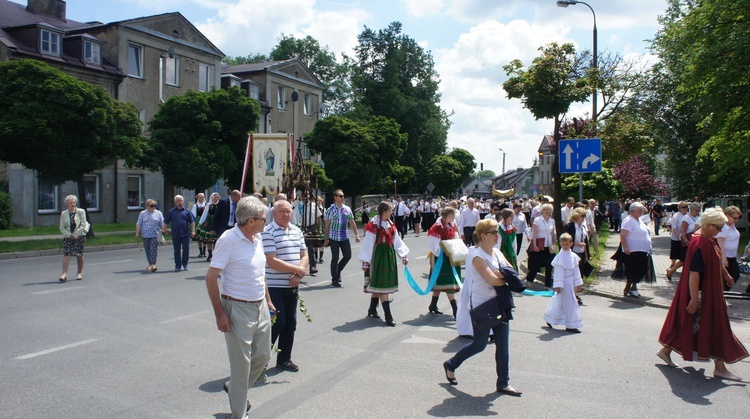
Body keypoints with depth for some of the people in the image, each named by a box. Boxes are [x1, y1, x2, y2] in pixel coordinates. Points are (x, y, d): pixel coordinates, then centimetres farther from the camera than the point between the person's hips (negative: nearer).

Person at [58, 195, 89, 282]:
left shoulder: (81, 212, -1)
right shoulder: (64, 214, 5)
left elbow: (83, 225, -6)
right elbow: (62, 228, 4)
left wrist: (75, 235, -12)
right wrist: (70, 235, -11)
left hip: (79, 236, -1)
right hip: (67, 237, 1)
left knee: (79, 254, 3)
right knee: (66, 254, -10)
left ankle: (80, 273, 16)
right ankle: (64, 274, -15)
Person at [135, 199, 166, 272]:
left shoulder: (158, 213, 7)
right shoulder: (142, 213, 8)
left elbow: (162, 224, 6)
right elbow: (138, 224, 5)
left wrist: (165, 230, -7)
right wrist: (137, 233, -3)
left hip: (155, 235, -2)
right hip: (145, 235, 2)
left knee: (153, 250, -11)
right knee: (147, 250, 8)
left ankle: (153, 264, -16)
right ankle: (150, 264, 19)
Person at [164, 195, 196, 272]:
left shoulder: (187, 211, 7)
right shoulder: (171, 212, 8)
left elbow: (192, 222, 5)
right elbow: (166, 222, 11)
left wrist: (193, 231, -3)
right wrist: (166, 229, 3)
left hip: (185, 234, 0)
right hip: (175, 235, 1)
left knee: (186, 249, -2)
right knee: (176, 250, 5)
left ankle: (185, 264, 12)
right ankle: (177, 265, 13)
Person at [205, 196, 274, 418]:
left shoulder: (257, 238, 6)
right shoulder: (228, 240, -17)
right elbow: (211, 278, -16)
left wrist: (268, 300, 18)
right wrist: (219, 314, -18)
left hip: (260, 307, 8)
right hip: (238, 309, -8)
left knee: (263, 355, 17)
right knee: (241, 363, 3)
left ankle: (234, 387, 41)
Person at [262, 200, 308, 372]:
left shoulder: (297, 231, 10)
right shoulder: (268, 232, -12)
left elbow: (304, 256, 9)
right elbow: (272, 262, -19)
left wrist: (298, 276, -9)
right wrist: (297, 269, -13)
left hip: (292, 286, 7)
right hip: (274, 286, -7)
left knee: (290, 323, 12)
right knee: (278, 322, -5)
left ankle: (284, 359, 26)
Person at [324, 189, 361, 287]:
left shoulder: (347, 209, 6)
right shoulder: (330, 210, -5)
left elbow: (352, 223, 9)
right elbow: (327, 225, -4)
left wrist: (356, 235, 2)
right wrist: (326, 239, -5)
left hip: (344, 237, 4)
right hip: (334, 237, -4)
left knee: (347, 256, 4)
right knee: (335, 258, 0)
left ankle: (337, 271, 29)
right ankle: (334, 280, 12)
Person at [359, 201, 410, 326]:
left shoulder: (390, 224, 10)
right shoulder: (373, 225, -12)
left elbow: (397, 241, 13)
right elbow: (368, 243, -11)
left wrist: (404, 255, 7)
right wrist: (365, 261, -11)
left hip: (389, 256, 7)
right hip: (378, 256, -7)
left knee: (378, 284, 13)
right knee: (381, 285, -5)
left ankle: (372, 309, 28)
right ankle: (388, 317, -5)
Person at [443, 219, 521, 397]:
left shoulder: (497, 253, 9)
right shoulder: (477, 256, -18)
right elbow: (491, 280, -27)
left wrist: (502, 275, -17)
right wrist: (507, 278, -9)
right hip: (482, 305, -8)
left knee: (503, 344, 6)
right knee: (479, 344, 3)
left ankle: (503, 383, 17)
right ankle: (450, 365, 26)